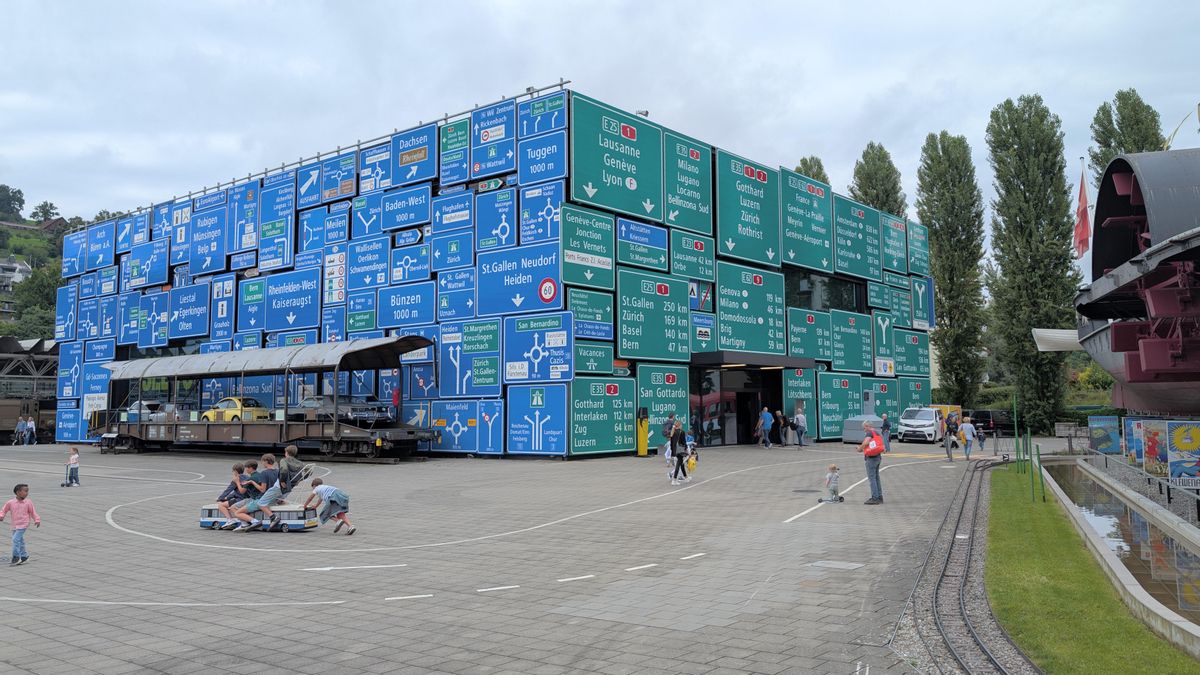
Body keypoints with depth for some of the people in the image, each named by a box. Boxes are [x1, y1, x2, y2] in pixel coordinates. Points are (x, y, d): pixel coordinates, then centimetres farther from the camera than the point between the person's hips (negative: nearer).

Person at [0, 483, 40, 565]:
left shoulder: (28, 502, -6)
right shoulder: (10, 502, -2)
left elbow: (33, 512, 2)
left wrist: (37, 520, -4)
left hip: (23, 525, -4)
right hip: (15, 525, 4)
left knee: (16, 539, -16)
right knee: (20, 541, 13)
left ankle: (16, 557, -7)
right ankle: (24, 556, 26)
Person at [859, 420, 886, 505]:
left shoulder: (869, 433, -14)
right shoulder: (877, 433, 14)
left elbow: (866, 442, -31)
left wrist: (860, 448, -12)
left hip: (871, 458, -9)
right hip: (878, 457, 9)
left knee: (872, 478, -5)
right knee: (876, 477, 15)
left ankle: (875, 498, -6)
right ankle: (879, 497, 19)